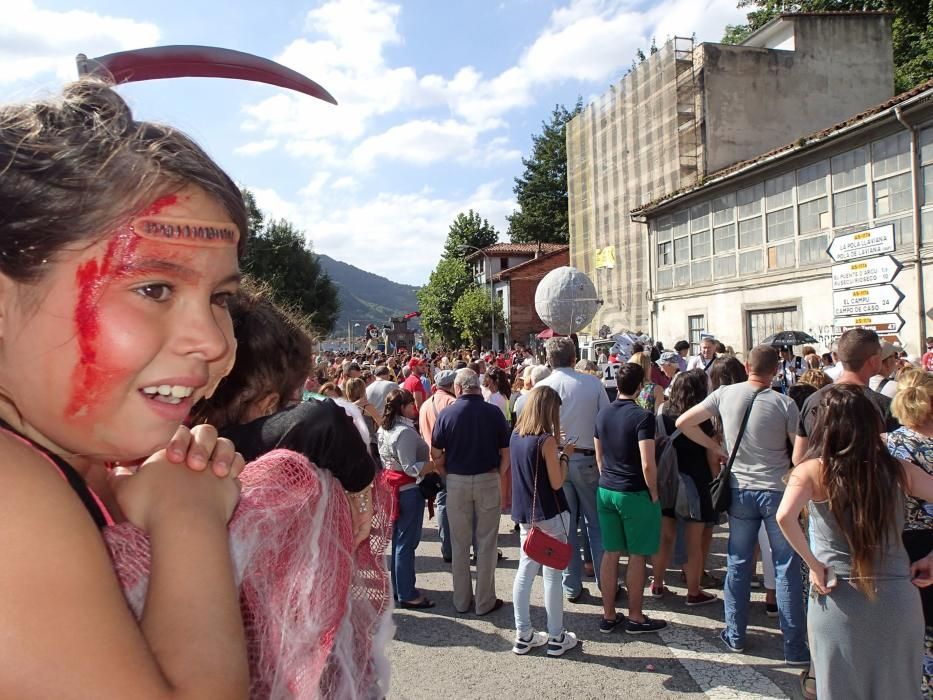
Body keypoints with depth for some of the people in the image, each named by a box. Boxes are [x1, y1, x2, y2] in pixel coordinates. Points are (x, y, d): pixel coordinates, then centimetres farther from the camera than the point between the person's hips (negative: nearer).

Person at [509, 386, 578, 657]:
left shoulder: (515, 435, 3)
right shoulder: (547, 440, -18)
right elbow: (556, 483, -16)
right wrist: (565, 455, -3)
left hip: (525, 514, 7)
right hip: (550, 515, -7)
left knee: (524, 573, 12)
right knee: (553, 575, 4)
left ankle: (523, 635, 21)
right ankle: (556, 638, 16)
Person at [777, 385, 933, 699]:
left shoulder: (812, 471, -11)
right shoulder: (899, 470, -3)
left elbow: (785, 516, -26)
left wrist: (814, 565, -13)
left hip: (839, 599, -2)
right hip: (898, 598, 2)